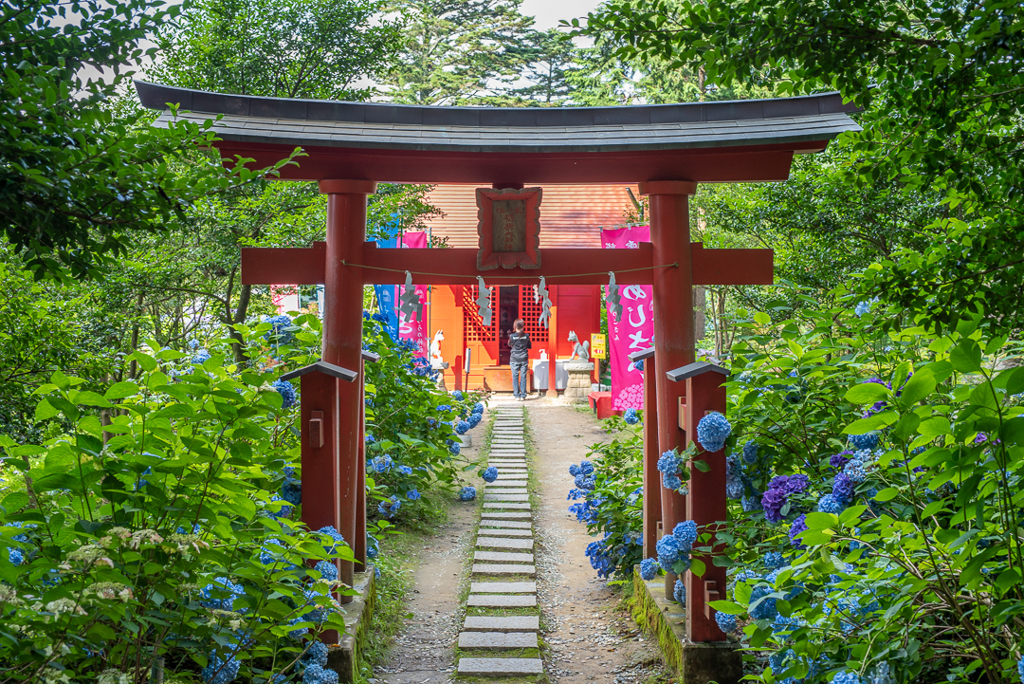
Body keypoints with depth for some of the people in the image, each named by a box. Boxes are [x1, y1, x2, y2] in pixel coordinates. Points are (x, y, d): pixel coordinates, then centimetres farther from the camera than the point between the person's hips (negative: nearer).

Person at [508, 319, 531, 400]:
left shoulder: (512, 336, -11)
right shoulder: (526, 336, -5)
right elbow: (529, 346, 7)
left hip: (514, 360, -2)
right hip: (524, 359, 2)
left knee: (515, 377, 6)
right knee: (523, 377, 6)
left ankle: (517, 395, 5)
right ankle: (523, 395, 6)